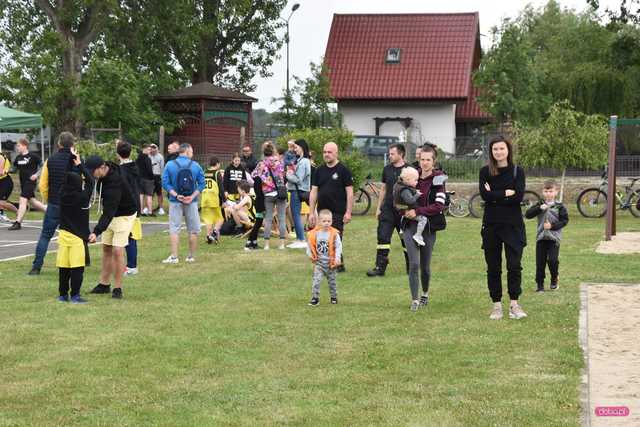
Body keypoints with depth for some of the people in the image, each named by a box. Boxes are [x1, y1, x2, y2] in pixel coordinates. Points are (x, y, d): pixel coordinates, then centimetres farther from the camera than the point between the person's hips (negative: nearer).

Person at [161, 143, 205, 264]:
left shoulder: (170, 165, -3)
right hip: (192, 202, 0)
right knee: (193, 230, 10)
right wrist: (192, 196, -10)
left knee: (174, 228, 3)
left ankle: (174, 257, -3)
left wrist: (176, 195, -12)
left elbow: (165, 183, -9)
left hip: (175, 202, 0)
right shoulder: (196, 166, -2)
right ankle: (191, 256, 14)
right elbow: (201, 183, -6)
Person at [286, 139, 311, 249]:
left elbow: (298, 179, -19)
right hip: (297, 190, 10)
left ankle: (302, 241, -5)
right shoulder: (304, 160, 16)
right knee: (296, 215, 14)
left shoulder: (303, 162, -16)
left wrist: (288, 175, -7)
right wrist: (290, 174, 2)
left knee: (296, 215, -7)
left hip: (298, 191, -10)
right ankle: (299, 239, 18)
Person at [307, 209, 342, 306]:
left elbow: (338, 247, -10)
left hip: (330, 262, 0)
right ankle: (315, 298, -3)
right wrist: (311, 255, -7)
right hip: (318, 262, 0)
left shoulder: (334, 234, -11)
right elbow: (310, 246, 4)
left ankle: (334, 297, 31)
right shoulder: (313, 234, -8)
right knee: (316, 280, -10)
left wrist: (337, 259, -17)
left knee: (332, 281, 14)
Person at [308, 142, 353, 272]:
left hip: (338, 212, -5)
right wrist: (311, 213, 7)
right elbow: (313, 192, 13)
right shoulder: (319, 171, 12)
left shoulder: (343, 170, -3)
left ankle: (339, 264, 5)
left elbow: (349, 193, -5)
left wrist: (348, 212, -11)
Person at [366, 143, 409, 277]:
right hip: (387, 209, 4)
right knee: (383, 237, -5)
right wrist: (378, 208, 13)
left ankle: (411, 268, 20)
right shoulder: (387, 169, 9)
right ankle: (380, 267, -4)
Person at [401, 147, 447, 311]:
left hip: (428, 227, -1)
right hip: (410, 225, 1)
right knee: (414, 264, -10)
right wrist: (405, 211, -5)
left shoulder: (437, 180, -3)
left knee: (425, 266, 10)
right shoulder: (412, 176, 6)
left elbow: (439, 205, -14)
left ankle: (425, 294, 34)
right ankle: (415, 300, -2)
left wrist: (417, 211, -19)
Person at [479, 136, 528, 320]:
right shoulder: (485, 172, 3)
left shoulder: (517, 171, 2)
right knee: (493, 267, 5)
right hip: (491, 224, 1)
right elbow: (484, 195, -12)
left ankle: (514, 304, 4)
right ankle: (497, 305, 13)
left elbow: (519, 196, -12)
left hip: (513, 224, -1)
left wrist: (495, 196, -11)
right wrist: (506, 193, -12)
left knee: (514, 266, -4)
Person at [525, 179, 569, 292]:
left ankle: (554, 279, 13)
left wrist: (552, 226, -16)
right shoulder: (539, 205, 5)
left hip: (554, 238, -3)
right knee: (540, 262, 3)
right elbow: (528, 214, -6)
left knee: (552, 260, -12)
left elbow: (564, 220, -4)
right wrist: (539, 208, -19)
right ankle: (540, 284, 12)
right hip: (541, 237, 3)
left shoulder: (559, 206, -2)